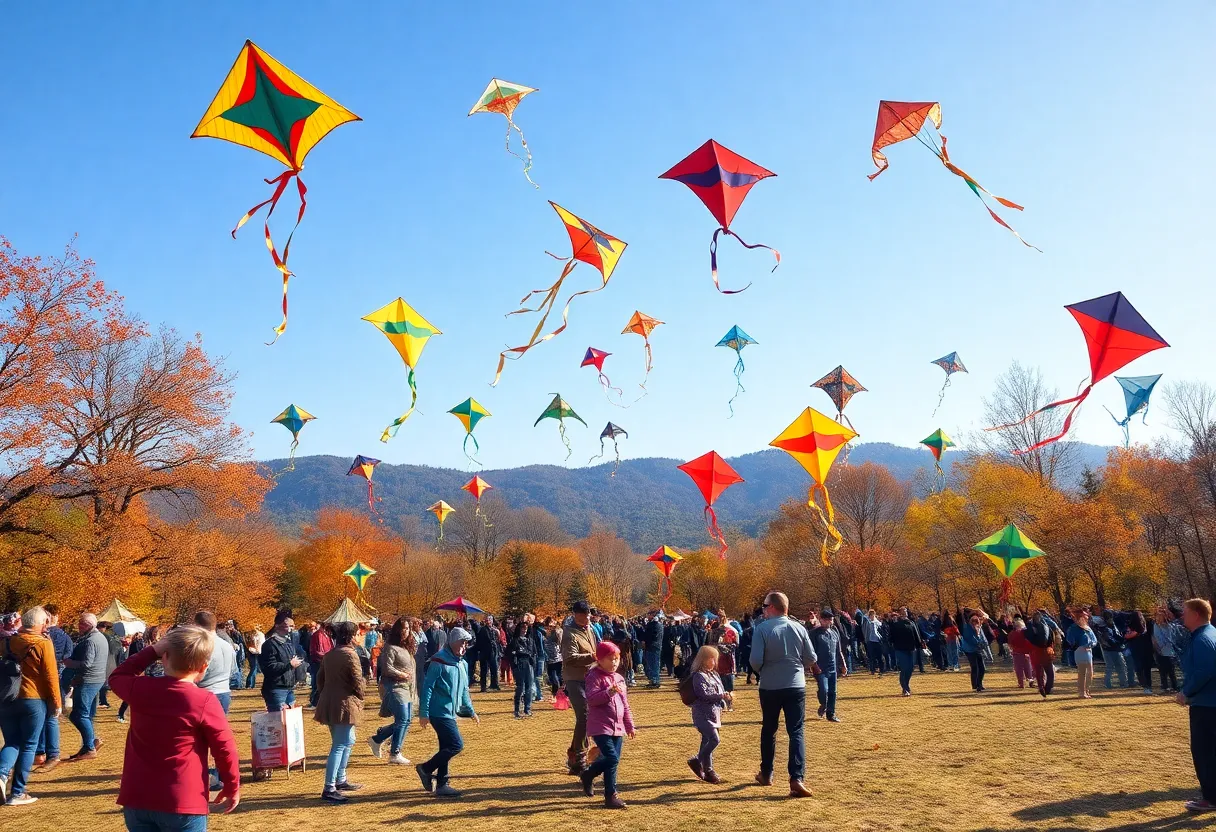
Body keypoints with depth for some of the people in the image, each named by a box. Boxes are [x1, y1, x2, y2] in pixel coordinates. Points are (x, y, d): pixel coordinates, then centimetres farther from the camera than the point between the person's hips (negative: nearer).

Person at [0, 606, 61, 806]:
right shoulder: (43, 643, -10)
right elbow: (51, 675, -10)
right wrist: (57, 702, -2)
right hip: (34, 700, -4)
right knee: (28, 746, 6)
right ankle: (18, 793, 8)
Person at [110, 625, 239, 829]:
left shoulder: (139, 689, -5)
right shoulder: (205, 702, -14)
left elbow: (118, 676, 20)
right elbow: (224, 748, -8)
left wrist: (152, 651, 11)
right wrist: (232, 786, 6)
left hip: (137, 799, 4)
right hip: (183, 803, -4)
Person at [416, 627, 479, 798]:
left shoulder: (462, 664, 13)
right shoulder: (439, 661, -13)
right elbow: (427, 687, -15)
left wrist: (471, 711, 24)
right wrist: (423, 713, -16)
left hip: (451, 713, 9)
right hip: (440, 712, -9)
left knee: (446, 748, 11)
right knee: (456, 745, -12)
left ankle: (441, 785, 18)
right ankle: (426, 769, 2)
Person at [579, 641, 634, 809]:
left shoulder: (619, 678, 14)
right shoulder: (594, 676, -8)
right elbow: (591, 699, -21)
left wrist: (629, 725, 19)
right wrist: (609, 692, -32)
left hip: (617, 727, 8)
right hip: (600, 727, -8)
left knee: (613, 759, 9)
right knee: (612, 758, -16)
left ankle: (587, 775, 33)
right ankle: (611, 796, -4)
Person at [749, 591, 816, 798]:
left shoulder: (761, 629, -12)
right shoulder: (799, 628, -3)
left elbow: (756, 661, -16)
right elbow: (811, 658, 1)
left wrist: (763, 671, 6)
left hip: (770, 687, -1)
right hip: (796, 686, 1)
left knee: (768, 730, 17)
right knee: (796, 732, 2)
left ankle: (766, 774, 29)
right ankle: (796, 778, -11)